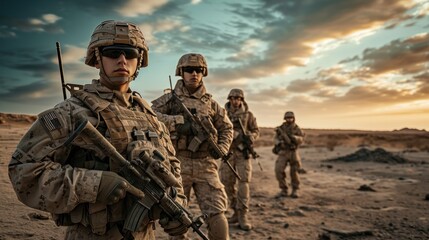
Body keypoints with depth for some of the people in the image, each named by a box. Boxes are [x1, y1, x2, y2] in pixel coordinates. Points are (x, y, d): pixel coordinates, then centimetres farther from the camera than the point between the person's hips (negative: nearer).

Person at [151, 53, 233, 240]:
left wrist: (222, 148, 2)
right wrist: (177, 122, -22)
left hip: (206, 165, 2)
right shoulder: (169, 99, 3)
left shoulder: (210, 103, 11)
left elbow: (226, 127, 20)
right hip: (178, 165, -1)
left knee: (216, 215, -4)